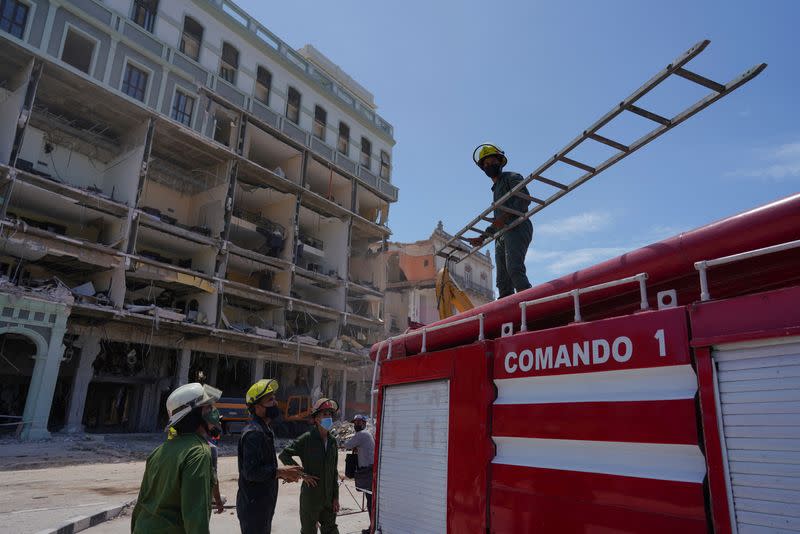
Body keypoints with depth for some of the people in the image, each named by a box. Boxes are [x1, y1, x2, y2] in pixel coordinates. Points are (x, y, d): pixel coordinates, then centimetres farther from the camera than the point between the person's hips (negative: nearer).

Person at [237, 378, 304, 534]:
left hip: (263, 504, 10)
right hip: (253, 505, -10)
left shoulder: (264, 430, 12)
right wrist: (281, 471, -22)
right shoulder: (253, 433, -21)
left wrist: (282, 474, 5)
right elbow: (251, 472, -27)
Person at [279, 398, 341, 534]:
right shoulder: (307, 439, -12)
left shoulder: (332, 441, 4)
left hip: (328, 497, 5)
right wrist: (302, 474, -16)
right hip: (310, 496, -5)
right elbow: (284, 455, -13)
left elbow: (334, 472, 9)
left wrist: (336, 497, 7)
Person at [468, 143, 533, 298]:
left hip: (517, 228, -8)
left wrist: (505, 217, -20)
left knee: (514, 270, -28)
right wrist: (482, 238, 27)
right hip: (502, 236, 8)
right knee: (503, 281, -2)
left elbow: (524, 199, -9)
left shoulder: (512, 178, 10)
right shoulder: (495, 189, 32)